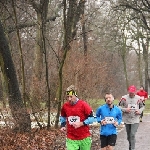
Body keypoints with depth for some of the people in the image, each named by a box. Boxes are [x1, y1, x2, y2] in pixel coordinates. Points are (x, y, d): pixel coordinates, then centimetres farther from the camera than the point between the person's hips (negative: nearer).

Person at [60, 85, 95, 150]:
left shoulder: (83, 104, -12)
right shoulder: (65, 106, -1)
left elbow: (91, 118, -9)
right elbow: (63, 117, 21)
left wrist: (81, 123, -19)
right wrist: (63, 126, 5)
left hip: (84, 138, -2)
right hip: (71, 139, 2)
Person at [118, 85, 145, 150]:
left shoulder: (138, 98, -4)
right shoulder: (124, 98, -8)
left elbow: (142, 106, 9)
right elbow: (119, 106, -3)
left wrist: (140, 111, -11)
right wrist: (125, 109, -21)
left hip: (135, 120, -1)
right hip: (127, 120, 1)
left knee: (132, 135, -13)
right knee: (128, 135, 16)